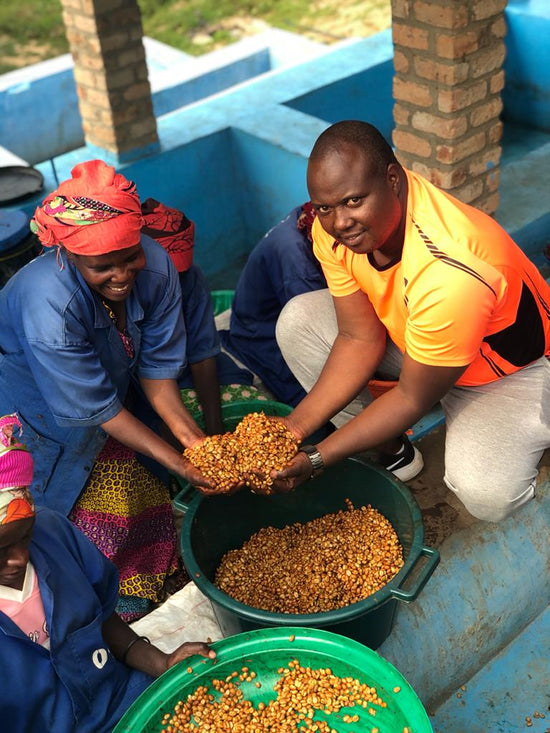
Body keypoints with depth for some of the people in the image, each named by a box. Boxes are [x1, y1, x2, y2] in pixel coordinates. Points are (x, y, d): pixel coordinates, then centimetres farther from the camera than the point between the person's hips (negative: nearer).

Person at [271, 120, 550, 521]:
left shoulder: (450, 276, -42)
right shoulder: (335, 224, -20)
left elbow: (413, 398, -28)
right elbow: (360, 339, -12)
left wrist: (314, 459, -26)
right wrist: (293, 427, -20)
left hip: (513, 369, -6)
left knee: (485, 492, -31)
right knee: (298, 321, -10)